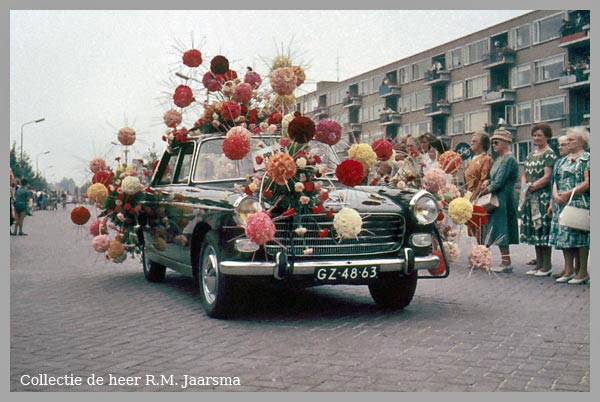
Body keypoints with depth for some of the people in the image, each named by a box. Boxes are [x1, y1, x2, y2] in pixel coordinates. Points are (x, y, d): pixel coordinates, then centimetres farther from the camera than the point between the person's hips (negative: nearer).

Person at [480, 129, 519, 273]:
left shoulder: (509, 159, -14)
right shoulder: (499, 159, 16)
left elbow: (499, 182, -19)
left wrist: (487, 189, -5)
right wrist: (488, 182, 1)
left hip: (503, 198, -9)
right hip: (497, 198, 9)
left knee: (501, 229, -6)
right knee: (500, 231, 10)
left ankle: (506, 262, -2)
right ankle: (506, 261, 15)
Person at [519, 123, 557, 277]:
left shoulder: (549, 154, -5)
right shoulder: (531, 155, 18)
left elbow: (547, 177, -13)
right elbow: (524, 174, 18)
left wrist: (532, 187, -11)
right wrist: (524, 187, 0)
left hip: (543, 196, -7)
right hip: (530, 198, 7)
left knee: (543, 228, -7)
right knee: (533, 229, 9)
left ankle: (547, 266, -1)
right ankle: (539, 264, 16)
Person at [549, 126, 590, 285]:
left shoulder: (587, 158, -2)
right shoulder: (563, 161, 19)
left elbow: (588, 183, -11)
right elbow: (555, 181, 18)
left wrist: (569, 193, -18)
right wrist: (556, 195, -2)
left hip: (579, 203, -7)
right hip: (562, 204, 7)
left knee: (580, 235, -6)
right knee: (564, 235, 4)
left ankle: (582, 271, 0)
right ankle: (569, 270, 10)